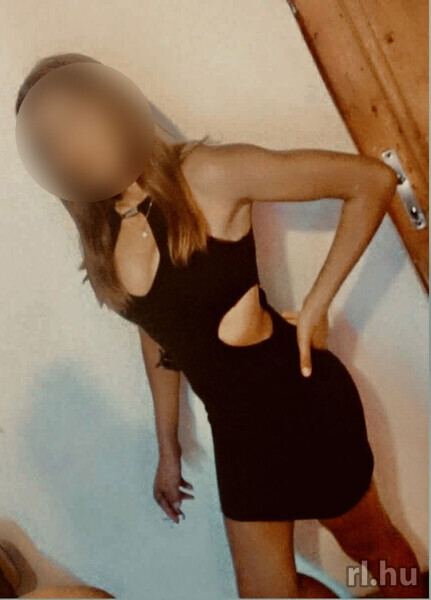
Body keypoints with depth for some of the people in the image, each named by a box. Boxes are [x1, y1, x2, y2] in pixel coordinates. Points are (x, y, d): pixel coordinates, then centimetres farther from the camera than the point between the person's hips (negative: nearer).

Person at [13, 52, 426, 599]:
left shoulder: (207, 176, -18)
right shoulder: (103, 240, 2)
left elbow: (373, 180, -15)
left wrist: (316, 305, -16)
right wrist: (168, 448, 17)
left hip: (301, 402, -6)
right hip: (235, 431, 6)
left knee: (370, 544, 19)